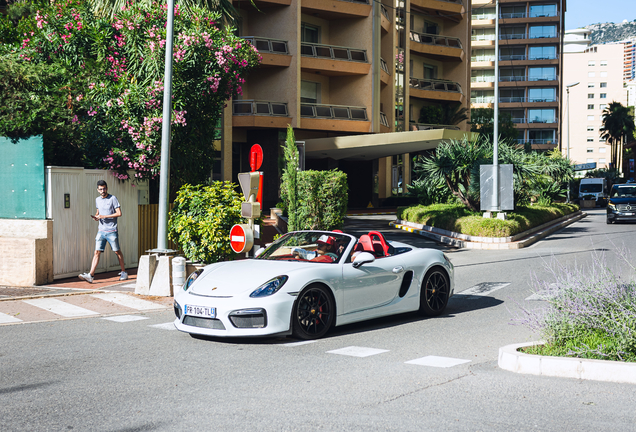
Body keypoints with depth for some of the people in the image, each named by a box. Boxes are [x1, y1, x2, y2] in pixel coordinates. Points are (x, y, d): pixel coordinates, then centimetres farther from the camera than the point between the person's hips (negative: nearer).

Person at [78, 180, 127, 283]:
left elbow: (119, 213, -10)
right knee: (97, 252, -4)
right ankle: (90, 275, -11)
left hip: (111, 231, -4)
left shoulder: (112, 198, -5)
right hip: (101, 231, 4)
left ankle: (124, 272, 19)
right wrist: (96, 216, 5)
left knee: (117, 252, 6)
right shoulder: (97, 200, 13)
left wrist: (104, 216, -15)